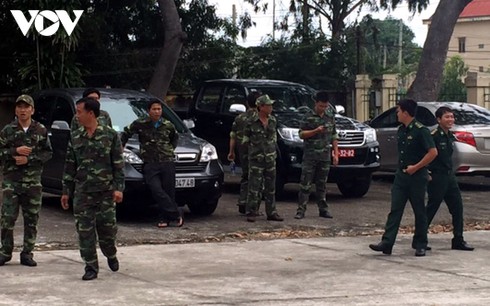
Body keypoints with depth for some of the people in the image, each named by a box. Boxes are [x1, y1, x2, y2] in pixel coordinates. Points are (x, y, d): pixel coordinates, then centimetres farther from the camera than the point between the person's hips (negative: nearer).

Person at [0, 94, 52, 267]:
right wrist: (15, 152, -14)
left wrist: (29, 159, -11)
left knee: (31, 220, 4)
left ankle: (27, 254, 13)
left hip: (33, 182, 1)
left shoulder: (41, 130, 3)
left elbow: (48, 153, 1)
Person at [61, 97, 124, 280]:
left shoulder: (110, 135, -2)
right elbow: (70, 166, 11)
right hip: (82, 192, 3)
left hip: (105, 191, -3)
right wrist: (66, 191, 9)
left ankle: (111, 256, 30)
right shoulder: (75, 137, 8)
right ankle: (91, 267, 8)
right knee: (85, 231, 0)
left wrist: (118, 188, -10)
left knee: (107, 228, 3)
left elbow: (118, 164, -3)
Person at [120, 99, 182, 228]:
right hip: (150, 164, -2)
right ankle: (176, 215, -12)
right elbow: (125, 134, 13)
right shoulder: (140, 124, 1)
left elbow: (175, 137, 30)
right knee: (157, 190, -18)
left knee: (168, 191, -4)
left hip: (167, 163, 2)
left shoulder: (168, 125, 9)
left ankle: (164, 218, 8)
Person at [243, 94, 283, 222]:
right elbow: (245, 138, 1)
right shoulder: (252, 122, -8)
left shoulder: (273, 121, 7)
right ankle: (251, 213, -1)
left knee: (270, 187, 10)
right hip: (256, 159, -5)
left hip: (270, 158, 5)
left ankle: (271, 212, 17)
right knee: (254, 187, -7)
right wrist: (254, 147, 6)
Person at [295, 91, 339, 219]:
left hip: (325, 156, 4)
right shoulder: (308, 117, -2)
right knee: (305, 184, -6)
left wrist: (336, 153, 11)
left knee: (322, 184, 10)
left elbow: (334, 136, 16)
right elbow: (301, 134, -4)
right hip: (310, 156, -4)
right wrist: (315, 131, -18)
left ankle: (323, 209, 15)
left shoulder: (330, 117, 12)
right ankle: (301, 210, -6)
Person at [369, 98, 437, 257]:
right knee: (395, 210, -1)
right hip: (401, 175, 7)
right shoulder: (401, 130, 10)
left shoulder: (420, 130, -14)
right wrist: (402, 167, 14)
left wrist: (416, 167, -17)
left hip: (417, 177, -7)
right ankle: (387, 243, -5)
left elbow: (433, 152, -18)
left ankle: (420, 245, 13)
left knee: (419, 211, 4)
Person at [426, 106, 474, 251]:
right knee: (431, 208, -1)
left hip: (449, 176, 8)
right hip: (437, 178, -8)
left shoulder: (450, 136, 10)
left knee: (457, 207, 7)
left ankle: (458, 240, 13)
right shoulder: (434, 136, -17)